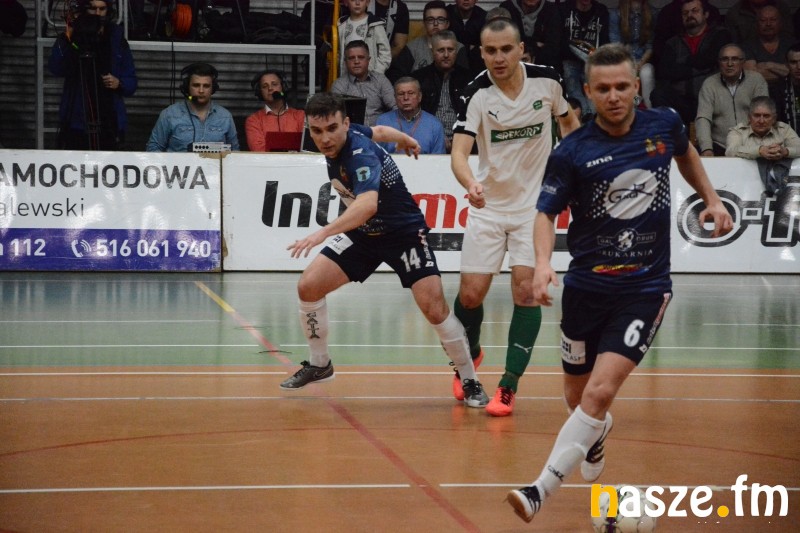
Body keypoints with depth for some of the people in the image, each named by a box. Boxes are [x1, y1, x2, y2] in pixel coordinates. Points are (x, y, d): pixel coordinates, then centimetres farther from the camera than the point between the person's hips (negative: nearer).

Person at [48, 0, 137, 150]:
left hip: (109, 125, 2)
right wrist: (68, 37, -25)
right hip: (75, 124, -2)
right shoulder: (70, 38, 3)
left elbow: (132, 82, 12)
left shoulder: (116, 39, 9)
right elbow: (56, 69, -16)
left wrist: (119, 83, -9)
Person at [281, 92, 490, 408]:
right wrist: (405, 140, 33)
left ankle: (470, 381, 1)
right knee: (308, 286, -6)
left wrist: (322, 233, -65)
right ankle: (319, 365, 13)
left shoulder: (361, 156, -33)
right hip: (363, 233, 7)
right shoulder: (338, 142, -9)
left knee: (434, 308, -20)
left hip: (404, 234, -7)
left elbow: (367, 205, -53)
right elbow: (378, 131, 12)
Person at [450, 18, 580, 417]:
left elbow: (568, 121, 11)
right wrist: (470, 183, -46)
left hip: (535, 202, 0)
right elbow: (459, 151, -25)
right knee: (471, 293, -1)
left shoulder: (547, 80, -10)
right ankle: (470, 355, 31)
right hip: (488, 205, 0)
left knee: (526, 289, -11)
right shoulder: (476, 93, -16)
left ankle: (509, 386, -5)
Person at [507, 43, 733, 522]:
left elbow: (686, 152, 22)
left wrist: (712, 200, 16)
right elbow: (547, 212, -5)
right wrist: (543, 261, -23)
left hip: (645, 288, -1)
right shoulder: (572, 153, -10)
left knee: (600, 393, -17)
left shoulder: (664, 124, -2)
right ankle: (597, 437, 50)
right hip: (586, 285, 1)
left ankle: (543, 490, -14)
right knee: (578, 397, 14)